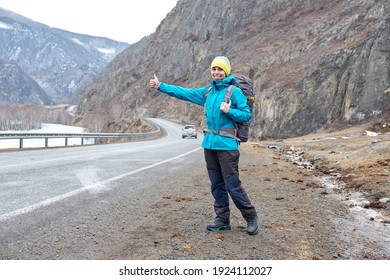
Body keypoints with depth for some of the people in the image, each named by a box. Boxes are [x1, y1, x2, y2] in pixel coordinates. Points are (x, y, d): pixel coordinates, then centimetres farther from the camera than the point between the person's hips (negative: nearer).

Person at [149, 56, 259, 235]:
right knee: (217, 185, 12)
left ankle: (251, 218, 11)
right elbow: (184, 93, 15)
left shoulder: (235, 91, -4)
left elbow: (246, 115, -5)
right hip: (210, 144, 7)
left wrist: (229, 111, -19)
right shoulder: (207, 91, 13)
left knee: (233, 186, -6)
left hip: (227, 145, -6)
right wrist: (160, 86, 12)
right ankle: (222, 220, 23)